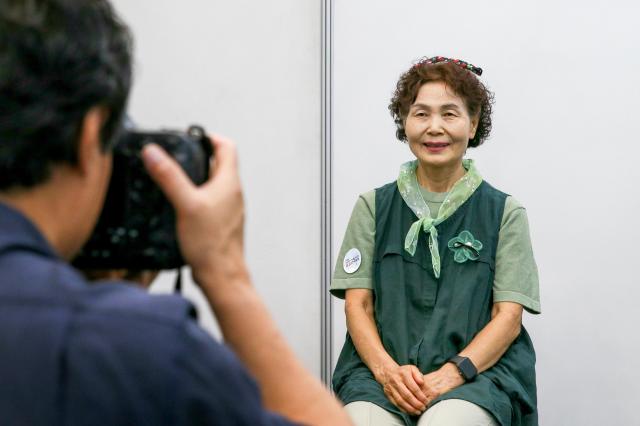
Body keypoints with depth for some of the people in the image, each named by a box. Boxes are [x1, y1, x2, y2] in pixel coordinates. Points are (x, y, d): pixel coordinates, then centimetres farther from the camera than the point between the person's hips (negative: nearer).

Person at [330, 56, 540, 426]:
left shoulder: (505, 212, 10)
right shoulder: (373, 207, 14)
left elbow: (509, 316, 2)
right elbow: (358, 304, 8)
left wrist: (452, 374, -14)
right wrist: (386, 369, -11)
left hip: (477, 371, -1)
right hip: (384, 370, 1)